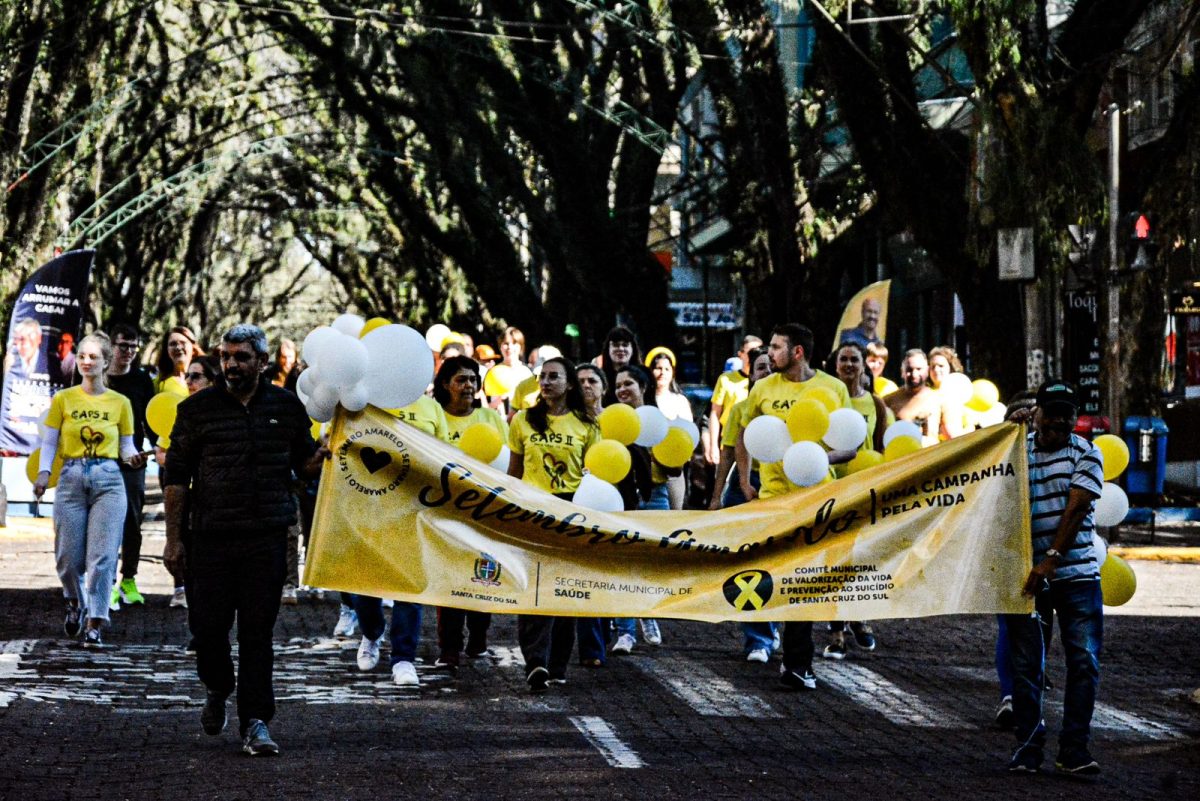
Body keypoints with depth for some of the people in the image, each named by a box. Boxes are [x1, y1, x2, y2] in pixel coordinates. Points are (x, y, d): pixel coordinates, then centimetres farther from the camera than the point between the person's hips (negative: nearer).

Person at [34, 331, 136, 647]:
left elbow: (126, 447, 10)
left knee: (102, 555, -8)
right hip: (72, 478, 1)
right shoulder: (63, 399, 6)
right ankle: (75, 602, 32)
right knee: (68, 556, 1)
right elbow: (49, 443, 5)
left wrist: (135, 456, -12)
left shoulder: (120, 403, 7)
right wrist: (43, 473, -11)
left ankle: (95, 625, -5)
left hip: (108, 480, -1)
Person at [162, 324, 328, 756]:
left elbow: (301, 463, 17)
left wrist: (322, 455, -8)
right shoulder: (198, 408, 2)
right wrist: (173, 538, 0)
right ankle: (217, 689, 31)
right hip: (211, 538, 0)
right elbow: (176, 476, 4)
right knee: (208, 625, 1)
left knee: (257, 631, -1)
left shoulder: (287, 407, 7)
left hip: (267, 538, 0)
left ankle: (255, 722, 3)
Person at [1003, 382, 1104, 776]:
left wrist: (1051, 559, -21)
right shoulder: (1019, 447, 8)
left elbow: (1076, 509, -11)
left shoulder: (1086, 454, 0)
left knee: (1084, 661, -4)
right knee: (1026, 665, 2)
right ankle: (1027, 747, 11)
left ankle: (1074, 750, 2)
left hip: (1076, 572, -1)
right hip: (1025, 572, 1)